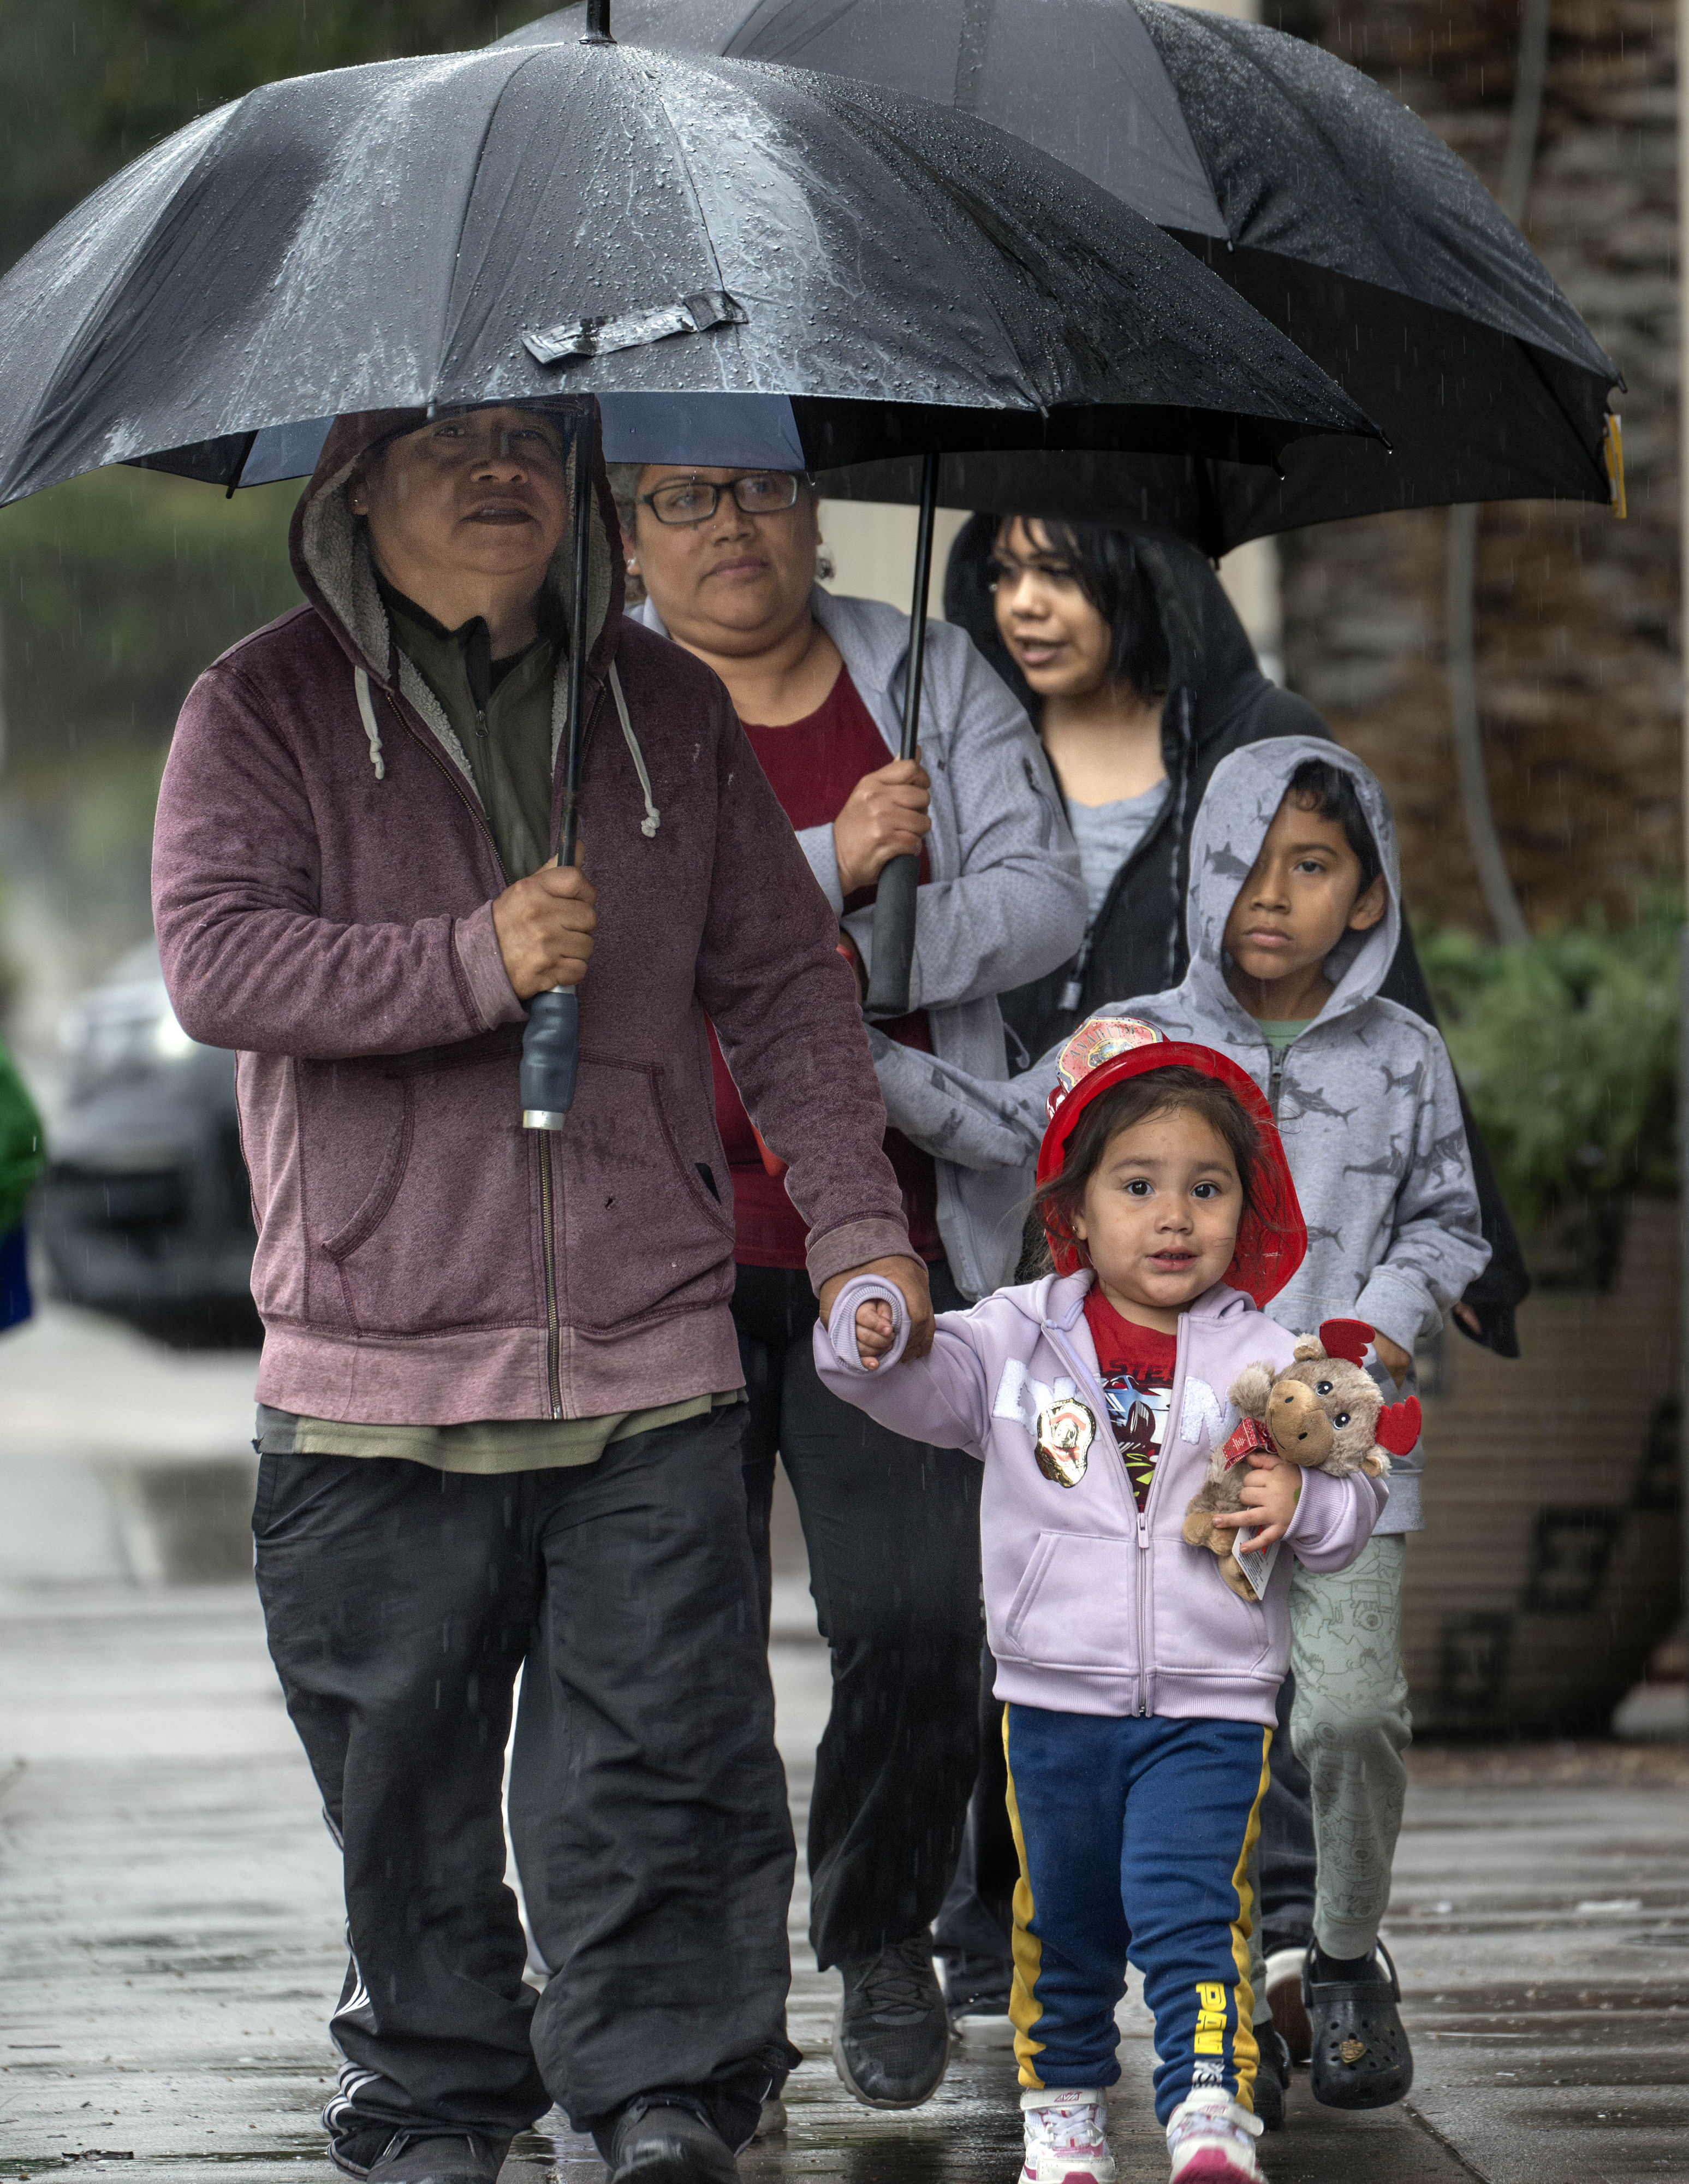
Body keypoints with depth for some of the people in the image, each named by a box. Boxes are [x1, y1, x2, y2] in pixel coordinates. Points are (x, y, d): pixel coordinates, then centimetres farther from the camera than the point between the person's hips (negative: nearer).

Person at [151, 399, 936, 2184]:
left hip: (650, 1357, 2)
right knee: (404, 1770, 5)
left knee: (670, 1756, -3)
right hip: (376, 1359, -2)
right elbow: (214, 957, -11)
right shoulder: (267, 709, 2)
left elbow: (783, 981, 16)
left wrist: (854, 1216, 7)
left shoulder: (668, 711, 12)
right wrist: (474, 962, -19)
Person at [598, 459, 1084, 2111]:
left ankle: (880, 1939, 16)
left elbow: (1043, 898, 1)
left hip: (892, 1235, 1)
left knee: (920, 1616, -6)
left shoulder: (935, 684, 11)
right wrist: (830, 865, -17)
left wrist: (861, 961, -14)